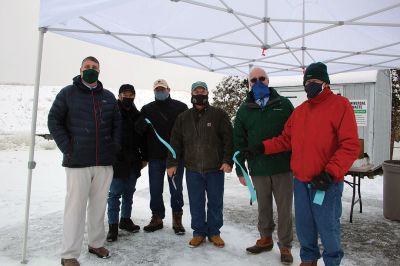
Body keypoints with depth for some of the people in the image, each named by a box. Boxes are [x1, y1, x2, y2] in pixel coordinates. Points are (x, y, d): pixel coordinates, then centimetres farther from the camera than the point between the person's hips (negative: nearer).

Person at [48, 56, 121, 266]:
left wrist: (115, 146, 4)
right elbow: (54, 120, 0)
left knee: (99, 205, 13)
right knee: (75, 207, 1)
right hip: (77, 161, -3)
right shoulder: (68, 93, 1)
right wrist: (67, 147, -8)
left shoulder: (109, 97, 11)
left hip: (105, 162, 4)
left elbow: (117, 123, 15)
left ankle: (96, 243, 29)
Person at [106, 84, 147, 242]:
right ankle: (113, 225, 9)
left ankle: (125, 219, 28)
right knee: (115, 193, 0)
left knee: (129, 192, 14)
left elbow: (143, 138, 14)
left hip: (133, 162, 5)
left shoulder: (137, 115, 11)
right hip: (116, 161, -5)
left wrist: (144, 157, 11)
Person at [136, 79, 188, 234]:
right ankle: (157, 218, 24)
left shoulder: (181, 107, 3)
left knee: (176, 188, 6)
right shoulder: (147, 109, 10)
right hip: (155, 156, 2)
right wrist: (142, 125, -18)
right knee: (155, 188, 9)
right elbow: (139, 131, 6)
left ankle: (177, 219, 20)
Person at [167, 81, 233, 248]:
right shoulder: (183, 118, 8)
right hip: (193, 169, 2)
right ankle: (199, 232, 27)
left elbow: (229, 139, -4)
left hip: (215, 168, -1)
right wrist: (172, 163, 4)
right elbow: (175, 142, 8)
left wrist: (228, 161, -12)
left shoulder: (219, 115, 0)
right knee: (196, 203, 10)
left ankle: (214, 232, 27)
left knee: (215, 203, 10)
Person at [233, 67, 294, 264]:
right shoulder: (244, 110, 5)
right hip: (258, 169, 2)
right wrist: (240, 169, 3)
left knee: (284, 208, 8)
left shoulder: (284, 104, 1)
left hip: (283, 167, -1)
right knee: (263, 207, 16)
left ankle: (285, 246, 25)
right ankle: (265, 239, 35)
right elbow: (239, 142, 5)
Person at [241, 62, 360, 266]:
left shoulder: (340, 105, -6)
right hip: (300, 181, 6)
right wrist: (261, 148, 3)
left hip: (327, 182, -5)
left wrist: (330, 173, -20)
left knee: (327, 227, 5)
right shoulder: (299, 111, 12)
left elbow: (350, 146, -13)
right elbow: (285, 140, 14)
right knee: (303, 226, 15)